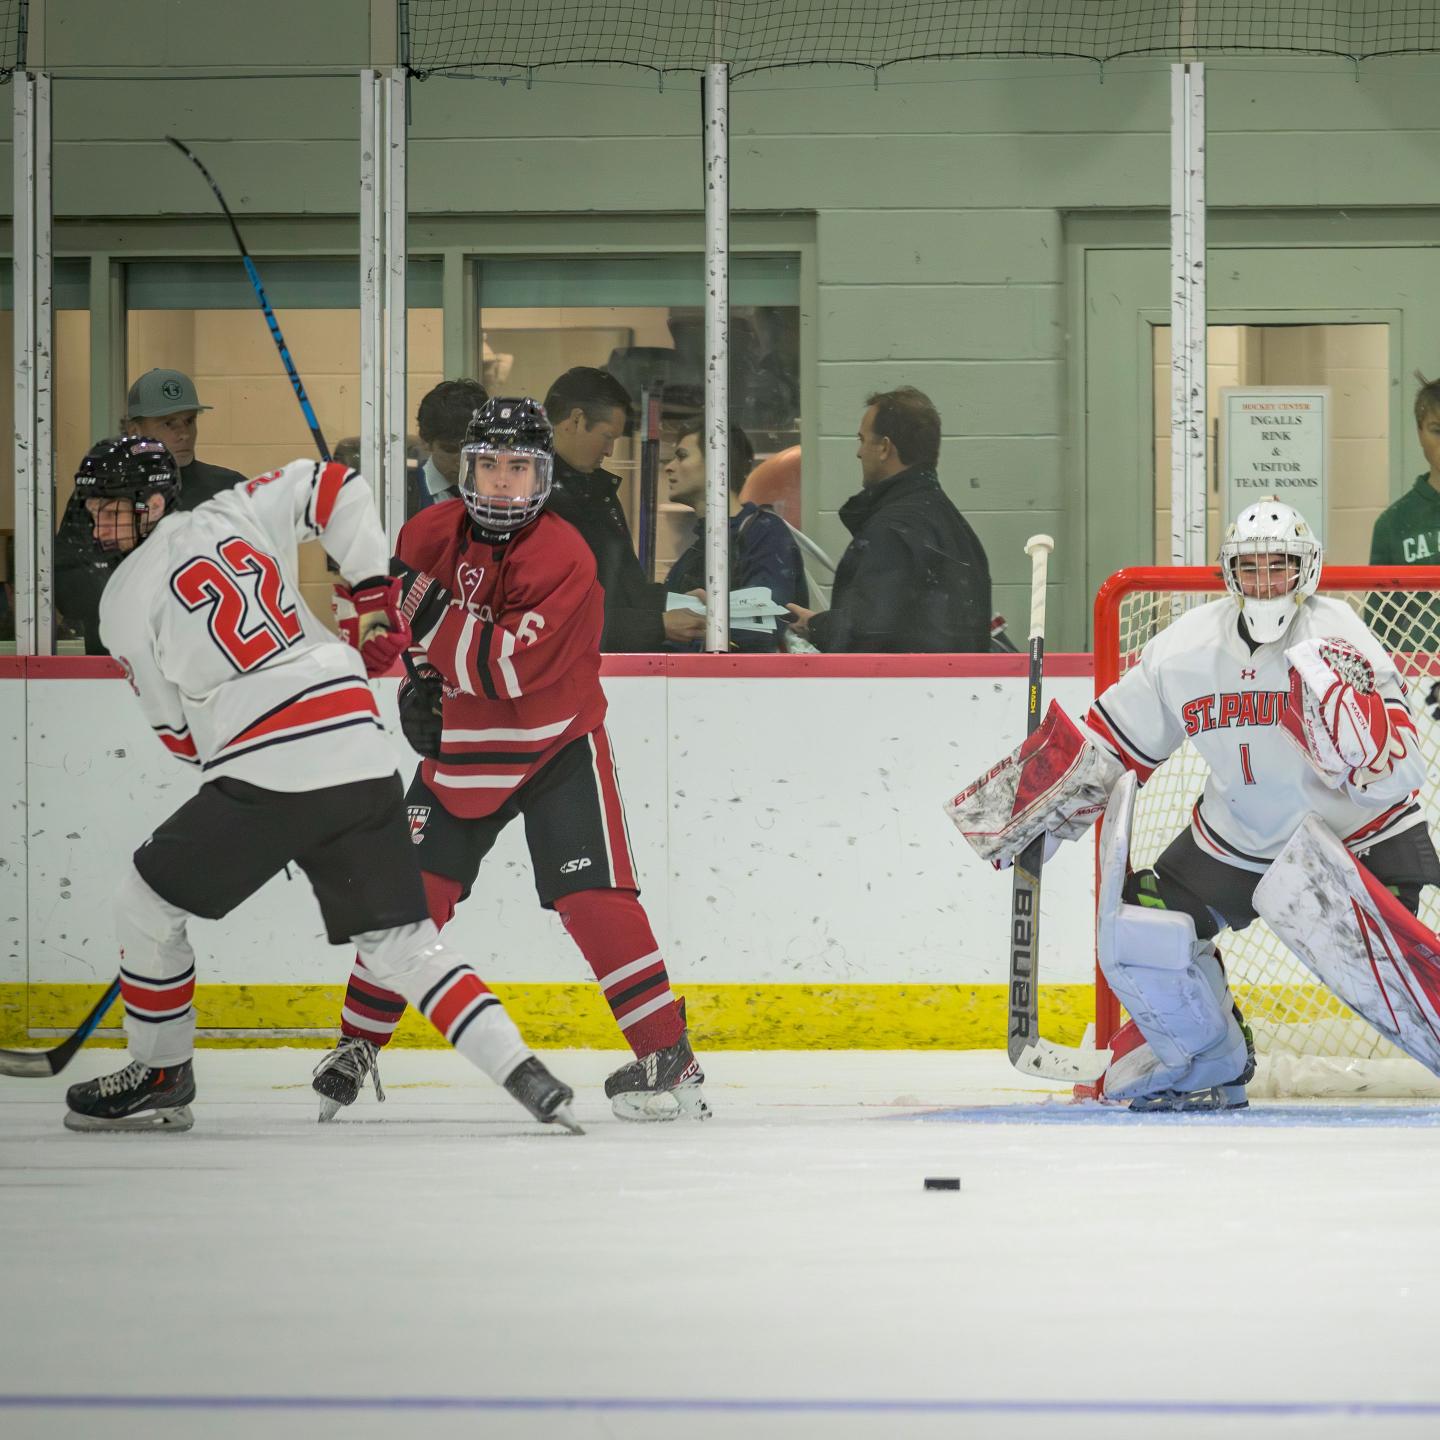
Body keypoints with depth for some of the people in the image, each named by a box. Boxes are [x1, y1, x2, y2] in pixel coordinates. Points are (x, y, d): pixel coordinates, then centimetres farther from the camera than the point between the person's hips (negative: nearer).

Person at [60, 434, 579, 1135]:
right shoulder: (232, 516, 14)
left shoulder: (125, 602, 2)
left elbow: (177, 730, 6)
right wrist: (371, 598, 21)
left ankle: (159, 1076, 22)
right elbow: (335, 487, 18)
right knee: (401, 942, 8)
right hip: (361, 756, 6)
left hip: (265, 774, -6)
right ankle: (523, 1074, -5)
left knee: (147, 905, 13)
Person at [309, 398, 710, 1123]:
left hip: (557, 748, -5)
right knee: (409, 893, 3)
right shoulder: (435, 532, -5)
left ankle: (669, 1057, -14)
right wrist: (417, 676, 4)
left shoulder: (562, 558, -23)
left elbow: (507, 668, -32)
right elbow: (399, 600, 18)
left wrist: (428, 608, -35)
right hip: (460, 747, 5)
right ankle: (358, 1043, 19)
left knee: (591, 896, -16)